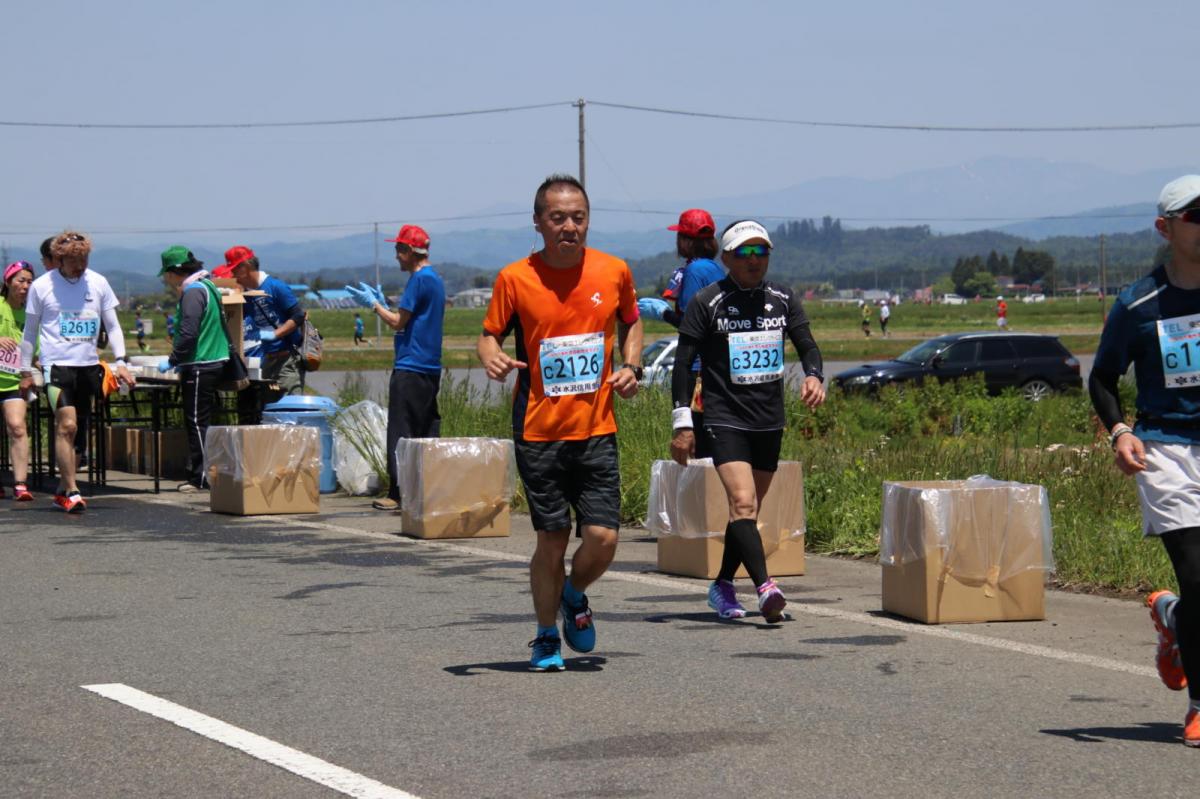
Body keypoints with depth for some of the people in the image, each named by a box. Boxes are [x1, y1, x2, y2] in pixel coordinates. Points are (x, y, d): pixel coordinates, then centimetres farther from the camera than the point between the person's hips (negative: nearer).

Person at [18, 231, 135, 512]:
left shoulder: (98, 283, 6)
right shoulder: (41, 286, -1)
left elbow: (113, 326, 11)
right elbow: (30, 332, 8)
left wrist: (120, 361, 0)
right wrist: (26, 371, 8)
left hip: (88, 365, 3)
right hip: (57, 365, -3)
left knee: (71, 430, 9)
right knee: (66, 426, -16)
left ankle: (62, 489, 18)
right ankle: (71, 492, -13)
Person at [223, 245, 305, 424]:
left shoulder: (275, 286, -9)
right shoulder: (245, 293, 12)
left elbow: (298, 317, -12)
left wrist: (274, 334, -19)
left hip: (287, 358, -7)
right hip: (266, 361, 7)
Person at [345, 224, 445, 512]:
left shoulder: (420, 280, -14)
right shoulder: (435, 279, 17)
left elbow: (398, 322, -14)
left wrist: (373, 304, -2)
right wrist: (382, 303, 17)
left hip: (410, 369, -10)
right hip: (430, 368, 10)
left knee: (401, 433, -6)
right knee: (426, 433, 10)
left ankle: (398, 493, -6)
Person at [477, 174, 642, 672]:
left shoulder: (614, 272, 2)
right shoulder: (515, 278, -4)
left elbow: (631, 323, 19)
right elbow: (491, 333, 5)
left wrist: (631, 366, 2)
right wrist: (492, 358, -18)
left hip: (597, 429, 2)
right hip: (539, 430, -1)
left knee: (603, 537, -6)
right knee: (552, 539, 1)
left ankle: (574, 597, 27)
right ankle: (546, 637, 21)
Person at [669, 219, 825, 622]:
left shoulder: (782, 299, 8)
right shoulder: (707, 302, -4)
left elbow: (807, 345, 12)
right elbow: (683, 362, -3)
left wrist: (814, 376, -12)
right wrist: (682, 423, -8)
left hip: (770, 422, 5)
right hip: (724, 419, -5)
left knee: (749, 510, 11)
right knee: (742, 502, -21)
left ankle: (722, 585, 27)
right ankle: (765, 587, -33)